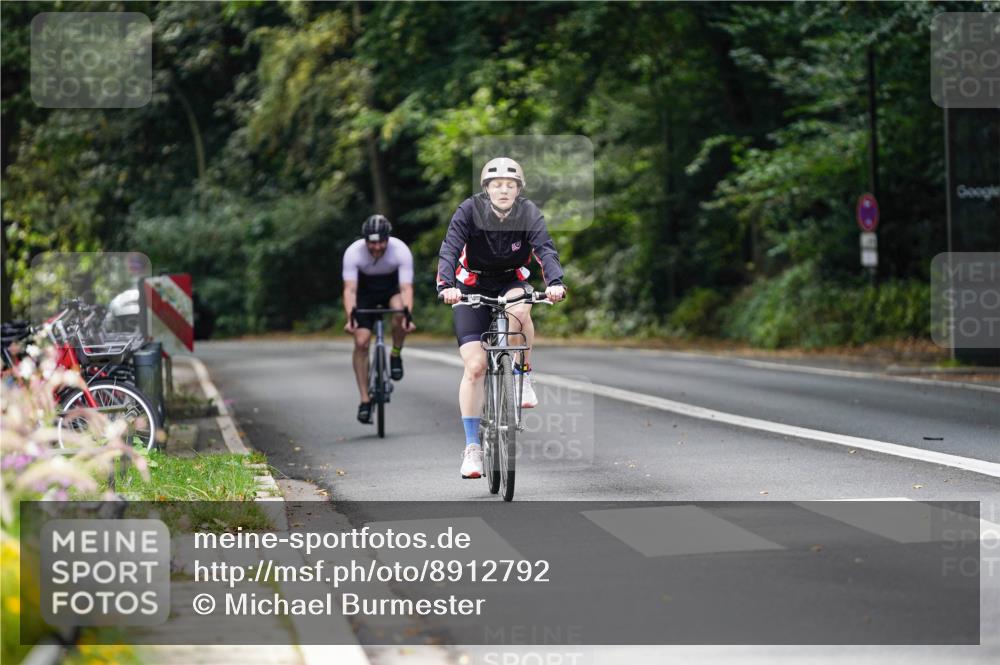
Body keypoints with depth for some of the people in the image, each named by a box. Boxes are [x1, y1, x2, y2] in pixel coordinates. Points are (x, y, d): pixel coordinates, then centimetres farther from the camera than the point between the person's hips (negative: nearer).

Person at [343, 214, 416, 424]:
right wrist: (350, 317, -49)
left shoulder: (401, 251, -30)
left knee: (399, 312, -35)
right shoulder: (353, 252, -29)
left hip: (392, 287, 0)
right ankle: (365, 400, -4)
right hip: (366, 291, 1)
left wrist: (408, 315, -51)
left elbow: (406, 288, -35)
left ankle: (396, 355, -7)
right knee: (361, 342, -14)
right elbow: (350, 289, -34)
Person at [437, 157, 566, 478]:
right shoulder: (470, 210, -18)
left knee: (518, 310, -37)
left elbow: (545, 249, -28)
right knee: (475, 366, -10)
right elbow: (450, 249, -29)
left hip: (511, 282, 1)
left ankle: (524, 375, -12)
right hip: (473, 287, -1)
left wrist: (554, 282, -47)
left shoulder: (529, 214, -15)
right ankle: (472, 447, -1)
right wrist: (446, 285, -47)